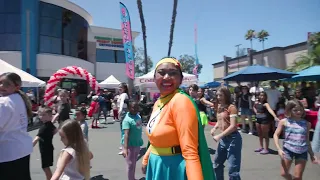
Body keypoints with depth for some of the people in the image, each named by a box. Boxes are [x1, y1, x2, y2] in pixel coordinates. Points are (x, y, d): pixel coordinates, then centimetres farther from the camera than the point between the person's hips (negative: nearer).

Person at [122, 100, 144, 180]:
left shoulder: (138, 116, 0)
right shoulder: (127, 119, -23)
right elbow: (126, 134, -30)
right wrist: (125, 148, -36)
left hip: (137, 144, 8)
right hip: (130, 145, -8)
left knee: (134, 163, 22)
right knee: (130, 164, 5)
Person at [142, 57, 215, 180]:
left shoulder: (181, 101, -22)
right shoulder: (158, 103, 4)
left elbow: (190, 153, -27)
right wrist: (146, 159, 26)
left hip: (174, 168, -8)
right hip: (156, 166, 8)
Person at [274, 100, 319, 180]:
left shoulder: (307, 123, 3)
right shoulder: (284, 122, -4)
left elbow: (307, 140, 13)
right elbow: (276, 135, -1)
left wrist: (312, 154, 13)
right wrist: (279, 149, -13)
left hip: (302, 152, 1)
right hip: (288, 150, -1)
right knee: (284, 174, 4)